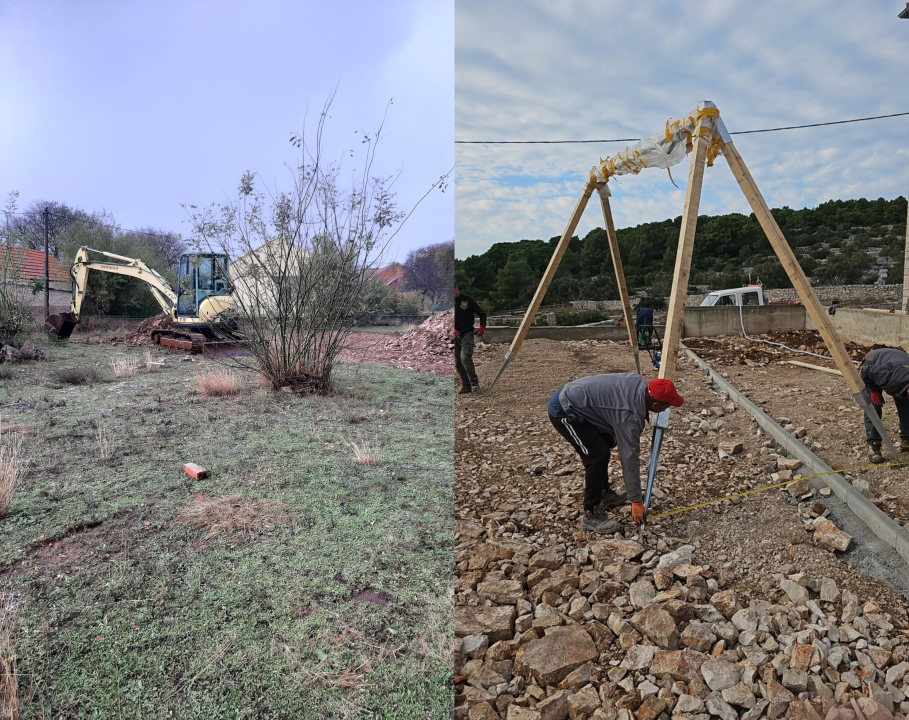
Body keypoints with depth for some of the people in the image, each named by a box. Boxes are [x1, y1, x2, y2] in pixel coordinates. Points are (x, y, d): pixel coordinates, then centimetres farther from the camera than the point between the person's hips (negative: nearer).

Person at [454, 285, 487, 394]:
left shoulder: (467, 300, -3)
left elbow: (482, 313, 2)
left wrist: (482, 327, -13)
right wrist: (452, 330, -9)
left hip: (467, 334, -5)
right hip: (455, 336, 5)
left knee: (465, 357, -22)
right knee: (458, 363, 3)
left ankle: (474, 383, -11)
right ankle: (465, 386, 13)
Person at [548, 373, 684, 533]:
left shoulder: (640, 383, 1)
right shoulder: (630, 416, -23)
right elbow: (630, 458, -18)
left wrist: (614, 430, 22)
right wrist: (636, 500, -9)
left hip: (569, 397, 11)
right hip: (564, 411, -11)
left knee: (605, 443, 18)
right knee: (598, 456, -15)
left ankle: (604, 494, 31)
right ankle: (591, 515, -5)